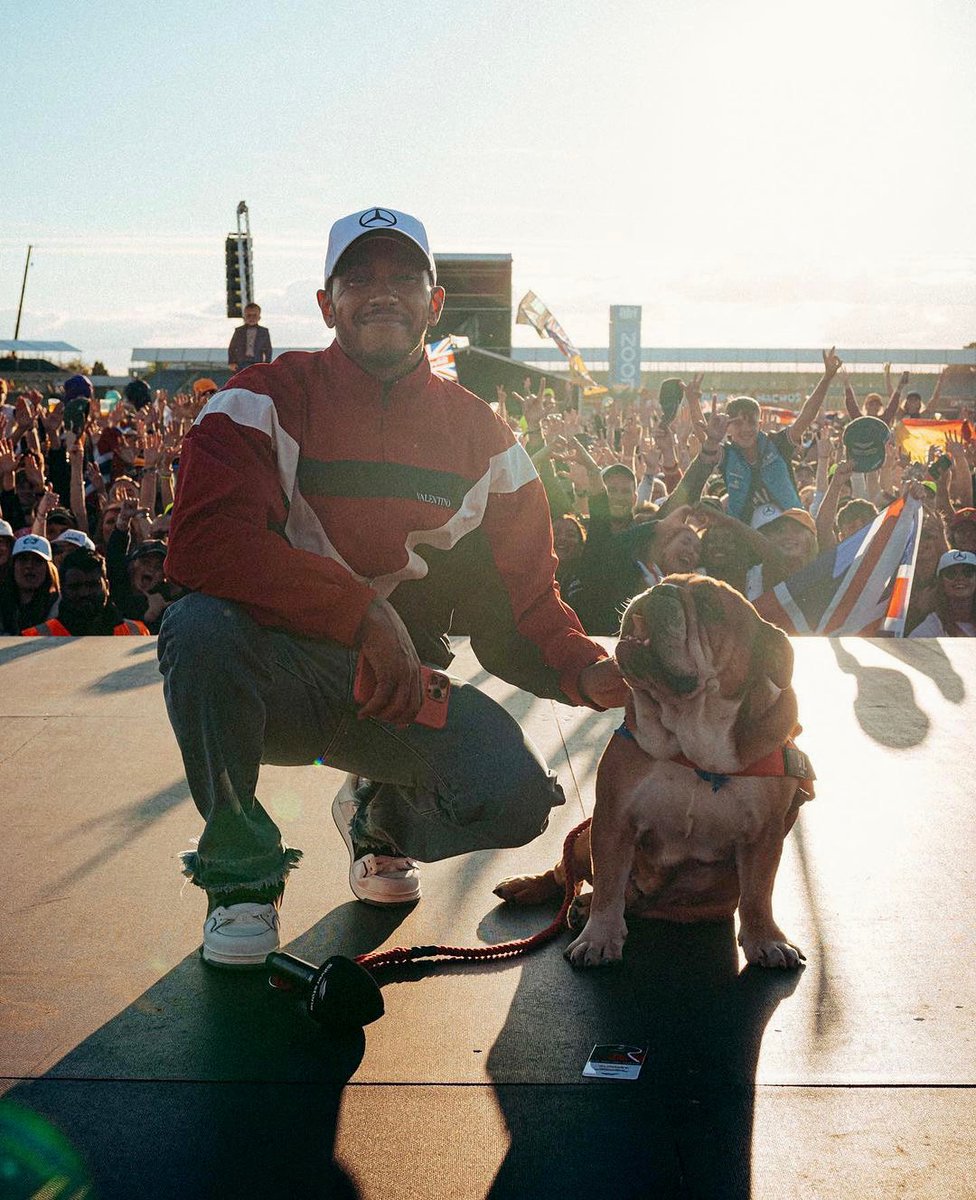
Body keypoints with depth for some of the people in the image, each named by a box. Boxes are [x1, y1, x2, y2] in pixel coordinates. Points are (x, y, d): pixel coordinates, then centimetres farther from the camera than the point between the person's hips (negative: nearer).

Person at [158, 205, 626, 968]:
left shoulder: (482, 436, 4)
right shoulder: (268, 399, -6)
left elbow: (522, 601, 2)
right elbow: (203, 544, -23)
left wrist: (585, 669, -20)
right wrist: (365, 611, -29)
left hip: (402, 687, 2)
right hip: (280, 677, -2)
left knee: (516, 796, -24)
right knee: (201, 626, -36)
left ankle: (381, 818, 16)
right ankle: (241, 869, -9)